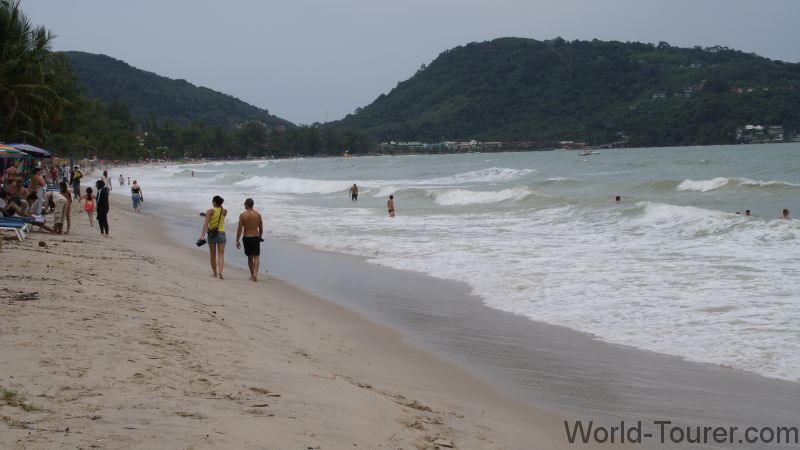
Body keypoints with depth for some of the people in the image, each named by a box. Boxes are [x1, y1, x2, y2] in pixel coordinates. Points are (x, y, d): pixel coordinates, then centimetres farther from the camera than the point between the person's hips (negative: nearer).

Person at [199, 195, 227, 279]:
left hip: (211, 234, -1)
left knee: (213, 255, 15)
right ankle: (220, 271, -23)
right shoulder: (224, 211, -1)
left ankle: (215, 272, 26)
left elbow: (206, 224, -17)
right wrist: (220, 205, 15)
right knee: (221, 254, -2)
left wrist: (202, 236, -20)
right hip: (221, 234, 1)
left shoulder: (210, 211, -9)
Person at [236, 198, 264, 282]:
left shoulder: (242, 215, -7)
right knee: (256, 256, 3)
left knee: (250, 257, 15)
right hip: (256, 237, 0)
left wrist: (237, 240, -1)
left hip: (246, 238, 0)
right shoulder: (258, 214, -1)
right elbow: (261, 228, 5)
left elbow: (240, 229, -8)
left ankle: (252, 275, 24)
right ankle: (255, 273, -17)